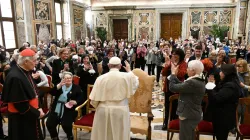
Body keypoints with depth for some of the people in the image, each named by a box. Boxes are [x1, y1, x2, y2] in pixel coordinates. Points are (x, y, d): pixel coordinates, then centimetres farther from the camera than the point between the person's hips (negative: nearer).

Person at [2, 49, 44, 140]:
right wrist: (37, 113, -15)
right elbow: (20, 104, -25)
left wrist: (37, 109, 3)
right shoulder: (15, 77, -26)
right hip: (21, 119, -9)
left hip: (30, 115, 9)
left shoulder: (26, 72, 4)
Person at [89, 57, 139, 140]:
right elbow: (136, 84, 13)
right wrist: (129, 71, 22)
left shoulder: (101, 78, -8)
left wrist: (97, 105, 16)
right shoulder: (127, 76, -9)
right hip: (121, 111, 0)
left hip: (103, 111, 1)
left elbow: (94, 98, -6)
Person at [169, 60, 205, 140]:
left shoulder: (192, 82, -28)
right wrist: (175, 76, 3)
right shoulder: (200, 80, 4)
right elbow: (181, 85, 8)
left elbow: (172, 87, -25)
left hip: (188, 115, -10)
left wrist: (173, 74, -12)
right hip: (193, 114, 10)